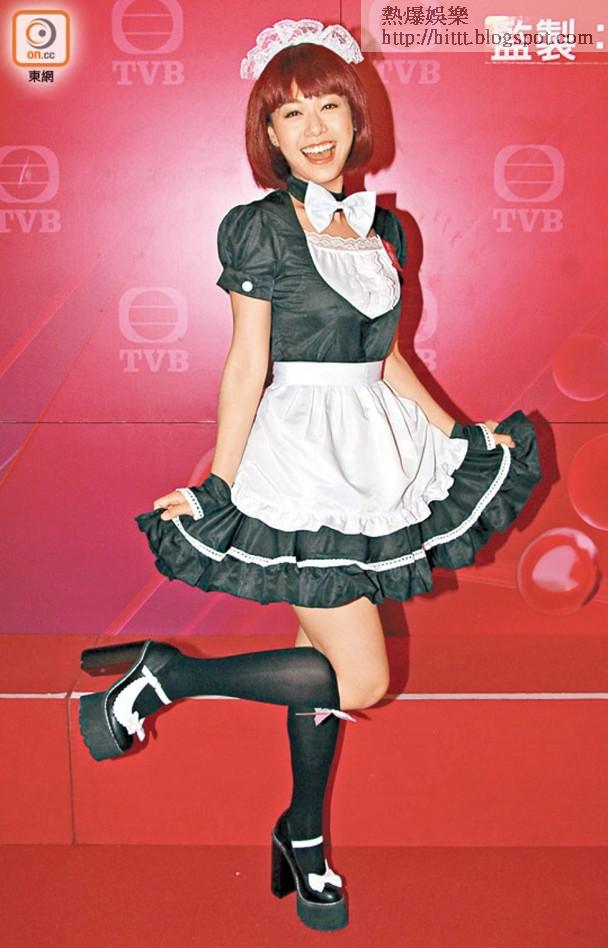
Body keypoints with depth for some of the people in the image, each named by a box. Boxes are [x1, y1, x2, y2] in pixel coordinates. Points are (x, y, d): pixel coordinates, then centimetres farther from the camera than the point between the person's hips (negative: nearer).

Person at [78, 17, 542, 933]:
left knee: (323, 654, 15)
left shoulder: (384, 228, 12)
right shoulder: (258, 229, -6)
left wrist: (461, 436, 16)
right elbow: (247, 367, -9)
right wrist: (218, 487, -10)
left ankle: (304, 837, 32)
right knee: (360, 677, -8)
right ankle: (162, 673, 6)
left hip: (376, 447, 6)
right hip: (301, 454, -6)